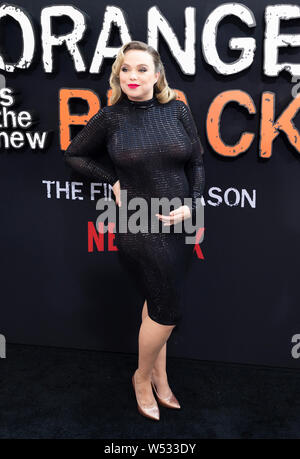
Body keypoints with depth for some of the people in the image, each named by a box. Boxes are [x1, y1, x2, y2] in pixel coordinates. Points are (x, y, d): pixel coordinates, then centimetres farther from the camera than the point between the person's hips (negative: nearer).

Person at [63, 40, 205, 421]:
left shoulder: (178, 111, 0)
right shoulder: (110, 118, -6)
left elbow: (196, 162, 6)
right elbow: (73, 155, 8)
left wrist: (191, 205, -7)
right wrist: (113, 179, -4)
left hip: (180, 224, 4)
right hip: (139, 227, -3)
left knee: (158, 302, 17)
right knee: (168, 311, -1)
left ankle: (158, 377, 34)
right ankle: (144, 377, 25)